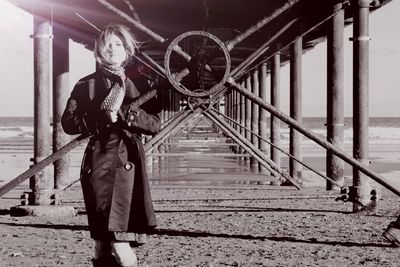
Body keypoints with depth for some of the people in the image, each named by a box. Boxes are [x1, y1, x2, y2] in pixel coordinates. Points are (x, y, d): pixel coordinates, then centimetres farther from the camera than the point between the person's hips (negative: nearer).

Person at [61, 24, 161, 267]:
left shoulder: (140, 83, 11)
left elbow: (155, 124, 4)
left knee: (120, 245, -8)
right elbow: (68, 123, 3)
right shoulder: (87, 85, 8)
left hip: (129, 162, 1)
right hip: (99, 162, 0)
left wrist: (124, 112, -10)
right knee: (102, 239, -4)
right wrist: (101, 118, -10)